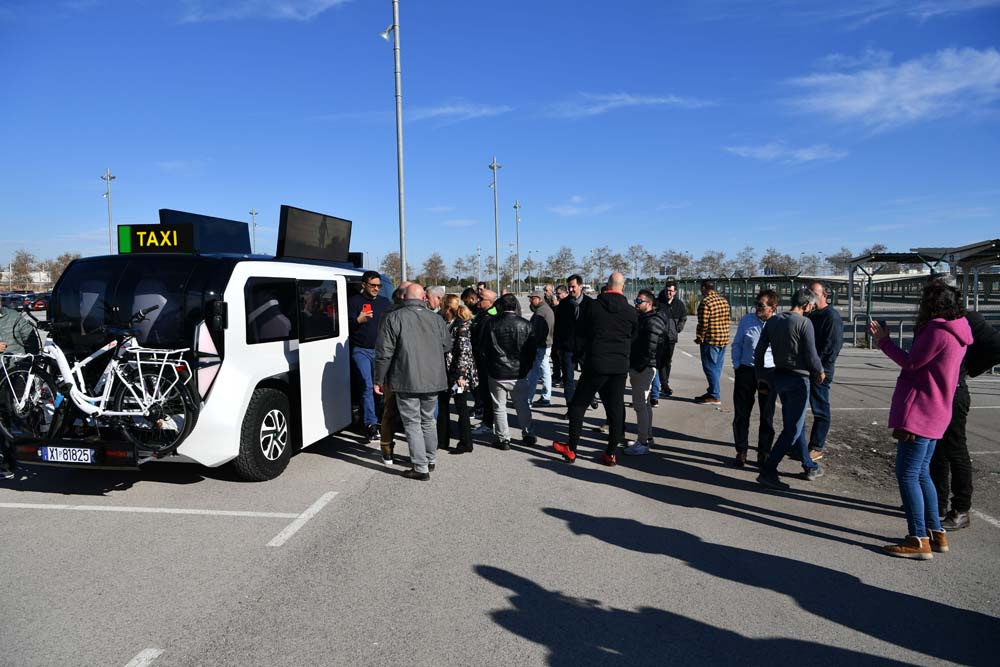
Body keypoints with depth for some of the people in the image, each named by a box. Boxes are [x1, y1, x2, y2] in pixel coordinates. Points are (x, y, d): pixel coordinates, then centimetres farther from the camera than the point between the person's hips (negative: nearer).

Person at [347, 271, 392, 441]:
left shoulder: (384, 302, 12)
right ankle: (371, 424, -10)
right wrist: (358, 320, -24)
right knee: (367, 385, -11)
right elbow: (346, 325, -5)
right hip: (361, 350, -3)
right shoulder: (354, 301, 2)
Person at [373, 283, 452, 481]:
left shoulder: (393, 318, -9)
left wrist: (379, 379, -1)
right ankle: (431, 459, 32)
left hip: (407, 381, -5)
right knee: (428, 420, 20)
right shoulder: (436, 319, 3)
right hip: (433, 380, 5)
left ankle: (421, 468, 3)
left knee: (412, 423, 3)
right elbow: (447, 346, 14)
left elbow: (384, 353, -10)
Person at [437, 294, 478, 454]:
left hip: (458, 374, -8)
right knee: (442, 406, 14)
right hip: (445, 372, 8)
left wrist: (461, 375, -21)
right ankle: (442, 440, 26)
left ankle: (465, 443, 12)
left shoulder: (462, 325, -13)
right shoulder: (445, 323, 10)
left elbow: (464, 351, -18)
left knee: (461, 408, 2)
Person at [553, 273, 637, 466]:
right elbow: (632, 338, 12)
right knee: (616, 409, 8)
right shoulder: (631, 312, 0)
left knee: (578, 404, 10)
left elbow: (582, 332, 7)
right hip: (620, 366, 2)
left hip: (595, 363, -2)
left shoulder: (591, 306, -4)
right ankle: (611, 453, 12)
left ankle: (571, 449, 13)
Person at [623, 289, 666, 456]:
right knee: (644, 404, 17)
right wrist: (633, 366, 15)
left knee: (640, 405, -9)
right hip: (639, 368, 11)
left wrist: (638, 367, -20)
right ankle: (648, 436, 28)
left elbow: (650, 349, -23)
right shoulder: (642, 319, 19)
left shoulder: (653, 322, -15)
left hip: (643, 369, -11)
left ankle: (643, 443, -6)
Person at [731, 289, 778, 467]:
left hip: (769, 373, -2)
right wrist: (736, 366, 5)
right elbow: (737, 344, 10)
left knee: (767, 416, 9)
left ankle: (763, 453, 23)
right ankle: (741, 451, 19)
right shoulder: (747, 319, -1)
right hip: (745, 371, 2)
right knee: (741, 414, 6)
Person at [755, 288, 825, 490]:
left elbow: (759, 352, 6)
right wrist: (820, 372, 7)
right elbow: (811, 356, -14)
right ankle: (767, 471, -8)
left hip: (778, 376, 8)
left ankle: (810, 467, 32)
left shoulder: (773, 320, 6)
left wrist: (761, 379, 14)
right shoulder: (804, 323, -14)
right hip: (798, 379, -8)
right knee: (792, 430, -2)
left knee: (792, 425, 18)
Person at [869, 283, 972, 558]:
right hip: (935, 412, 10)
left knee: (907, 474, -6)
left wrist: (883, 341, -2)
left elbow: (911, 363, -12)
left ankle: (919, 540, -4)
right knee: (921, 473, 17)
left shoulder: (938, 330, -15)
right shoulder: (956, 333, 16)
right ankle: (936, 533, 22)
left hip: (919, 412, -10)